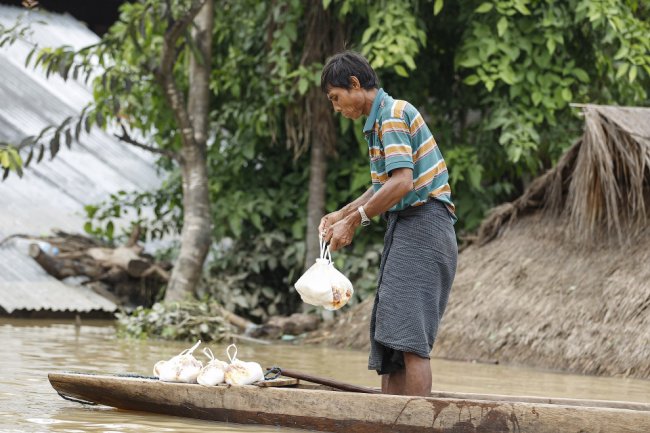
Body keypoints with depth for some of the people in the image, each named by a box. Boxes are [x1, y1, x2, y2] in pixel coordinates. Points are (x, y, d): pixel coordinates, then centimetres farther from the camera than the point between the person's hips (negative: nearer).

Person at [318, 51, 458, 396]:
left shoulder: (393, 114, -11)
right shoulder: (381, 119, 21)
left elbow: (402, 182, -22)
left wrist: (354, 220, -15)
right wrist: (340, 215, 20)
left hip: (422, 223, -11)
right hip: (406, 227, 11)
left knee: (409, 335, -16)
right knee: (387, 335, 8)